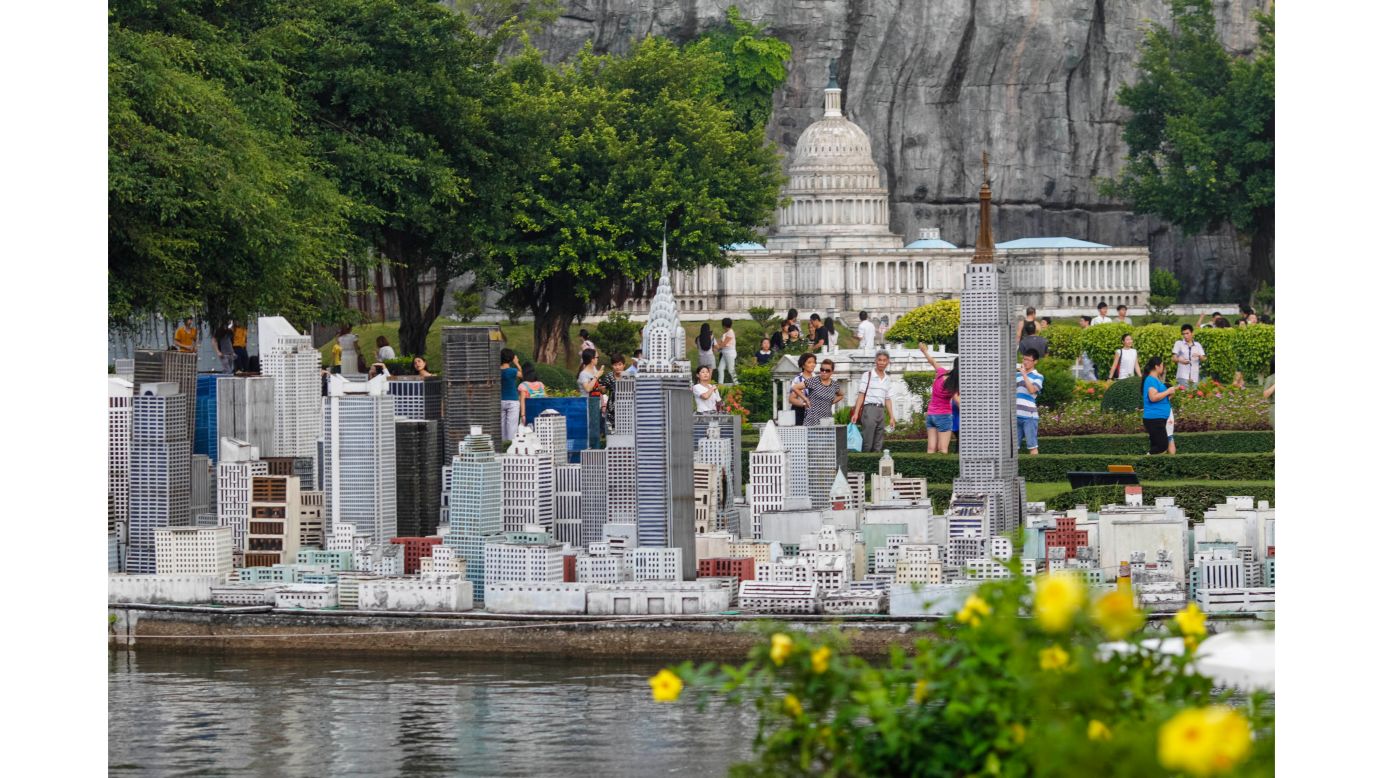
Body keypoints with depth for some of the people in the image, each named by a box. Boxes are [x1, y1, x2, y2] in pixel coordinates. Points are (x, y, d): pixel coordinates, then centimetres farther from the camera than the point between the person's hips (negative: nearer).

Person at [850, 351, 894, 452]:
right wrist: (856, 413, -12)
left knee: (878, 445, 5)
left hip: (881, 410, 6)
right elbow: (861, 395, -3)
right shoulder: (868, 376, 1)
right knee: (867, 444, -12)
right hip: (869, 409, -6)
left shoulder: (887, 380, 16)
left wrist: (891, 417, 13)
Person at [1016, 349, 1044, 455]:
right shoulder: (1017, 375, 16)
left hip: (1029, 416, -5)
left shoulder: (1037, 376, 2)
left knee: (1032, 445, -3)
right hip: (1016, 415, 5)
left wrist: (1024, 374, -16)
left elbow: (1032, 390, -16)